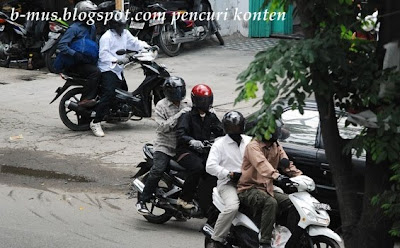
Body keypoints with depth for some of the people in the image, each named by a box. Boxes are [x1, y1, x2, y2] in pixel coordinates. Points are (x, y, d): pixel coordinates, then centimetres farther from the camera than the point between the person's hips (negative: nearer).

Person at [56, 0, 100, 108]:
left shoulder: (92, 27, 14)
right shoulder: (74, 28, -12)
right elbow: (61, 45, -22)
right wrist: (76, 55, -31)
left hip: (88, 61, 8)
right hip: (74, 64, -8)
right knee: (95, 72, -30)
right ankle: (85, 100, -28)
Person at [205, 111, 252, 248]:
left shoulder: (250, 141, 18)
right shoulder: (220, 144, 4)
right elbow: (210, 166, -8)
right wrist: (230, 174, -17)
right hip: (228, 183, -4)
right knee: (232, 206, -35)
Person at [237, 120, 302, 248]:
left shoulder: (276, 147, 14)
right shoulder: (253, 146, -12)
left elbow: (287, 164, 8)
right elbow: (261, 164, -31)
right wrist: (277, 176, -48)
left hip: (267, 188, 8)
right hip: (249, 188, -8)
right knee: (271, 203, -34)